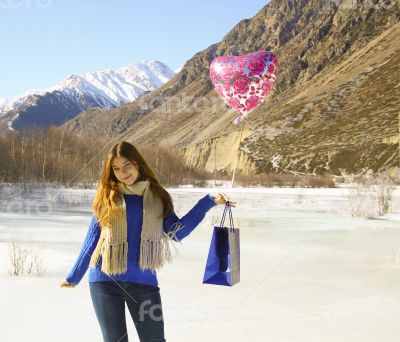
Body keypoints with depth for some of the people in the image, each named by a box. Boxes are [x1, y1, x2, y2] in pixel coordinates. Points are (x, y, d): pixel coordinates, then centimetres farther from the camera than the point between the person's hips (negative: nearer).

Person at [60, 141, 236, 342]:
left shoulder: (157, 196, 6)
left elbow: (176, 232, -4)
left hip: (143, 280, 1)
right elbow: (92, 240, 9)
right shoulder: (106, 197, 2)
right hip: (105, 280, 0)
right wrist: (74, 277, 15)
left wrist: (208, 203, -8)